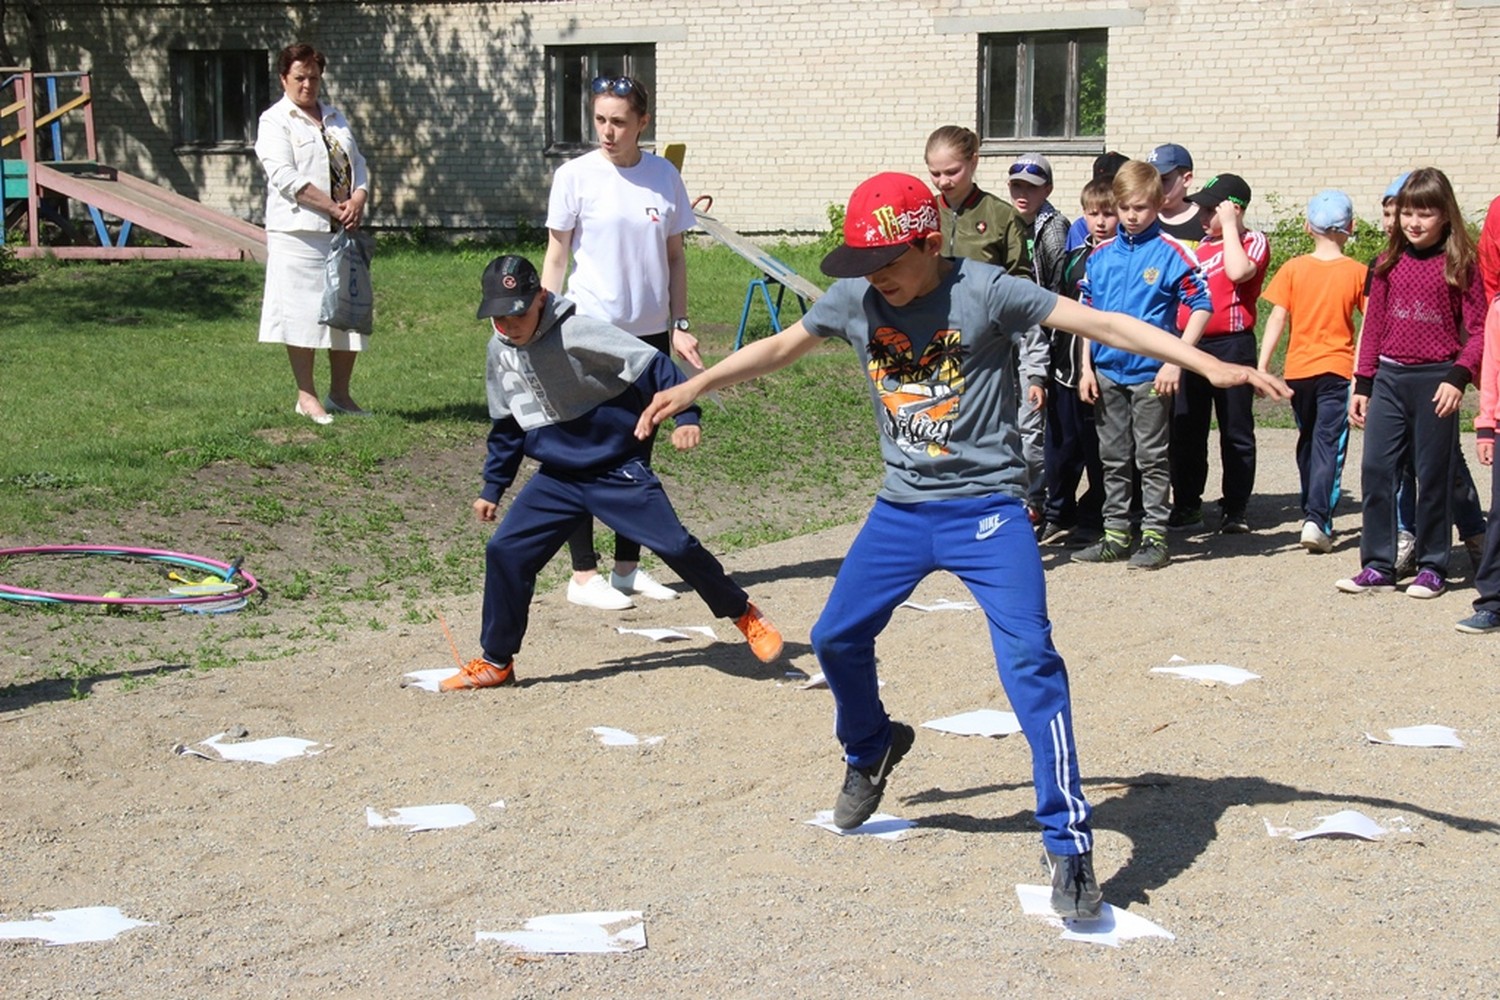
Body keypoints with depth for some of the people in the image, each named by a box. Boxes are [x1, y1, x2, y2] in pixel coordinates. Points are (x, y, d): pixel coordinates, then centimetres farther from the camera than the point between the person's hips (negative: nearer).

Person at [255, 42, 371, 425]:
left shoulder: (336, 119, 20)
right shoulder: (274, 121, 0)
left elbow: (359, 166, 14)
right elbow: (286, 178, -12)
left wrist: (358, 201, -7)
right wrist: (334, 208, -17)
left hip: (343, 231, 6)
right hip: (299, 232, -6)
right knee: (302, 313, -5)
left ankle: (340, 393, 16)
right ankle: (307, 397, 4)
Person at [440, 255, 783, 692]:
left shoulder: (579, 334, -21)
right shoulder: (499, 350, 1)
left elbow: (652, 365, -19)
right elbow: (507, 426, 15)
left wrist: (685, 416, -27)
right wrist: (493, 487, 19)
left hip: (618, 471, -6)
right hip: (557, 478, 6)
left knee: (674, 545, -8)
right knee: (504, 552, -2)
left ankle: (744, 615, 15)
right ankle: (495, 662, 13)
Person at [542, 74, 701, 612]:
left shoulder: (665, 176, 4)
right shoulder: (576, 176, -6)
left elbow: (674, 257, 10)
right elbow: (556, 257, -2)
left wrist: (680, 326, 5)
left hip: (649, 332, 4)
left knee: (639, 451, 11)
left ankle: (628, 567, 23)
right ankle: (584, 574, 8)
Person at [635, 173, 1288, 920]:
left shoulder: (984, 291, -16)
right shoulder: (853, 299, -2)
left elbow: (1104, 324, -18)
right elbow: (781, 346, 13)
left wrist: (1211, 366, -25)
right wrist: (692, 387, 12)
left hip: (986, 506, -5)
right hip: (900, 508, 5)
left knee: (1029, 660, -17)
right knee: (836, 637, 11)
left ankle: (1069, 844, -10)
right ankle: (871, 750, 43)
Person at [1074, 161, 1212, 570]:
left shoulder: (1172, 253, -6)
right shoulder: (1100, 255, 7)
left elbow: (1201, 306, -7)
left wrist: (1176, 360, -12)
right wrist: (1086, 367, 6)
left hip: (1150, 372, -5)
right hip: (1106, 371, 5)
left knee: (1152, 459, 2)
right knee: (1113, 459, 11)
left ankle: (1155, 536, 9)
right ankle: (1115, 534, 20)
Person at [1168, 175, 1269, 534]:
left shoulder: (1254, 242, -2)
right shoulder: (1202, 243, 16)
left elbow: (1238, 271, -24)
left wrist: (1229, 227, -14)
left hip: (1231, 345, -6)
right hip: (1189, 343, 6)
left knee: (1235, 433, 3)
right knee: (1186, 430, 8)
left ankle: (1235, 509, 10)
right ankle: (1186, 505, 17)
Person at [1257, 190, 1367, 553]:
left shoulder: (1293, 268, -1)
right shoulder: (1358, 272, -3)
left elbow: (1277, 319, -6)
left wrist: (1262, 365, -6)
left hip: (1298, 369, 2)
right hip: (1337, 368, -2)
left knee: (1308, 439, 19)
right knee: (1329, 445, -4)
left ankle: (1311, 511, 29)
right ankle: (1318, 520, -18)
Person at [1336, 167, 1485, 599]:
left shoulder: (1459, 265, -3)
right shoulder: (1389, 264, 9)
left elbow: (1477, 330, -6)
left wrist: (1458, 377, -19)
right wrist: (1362, 384, 10)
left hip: (1434, 379, -4)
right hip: (1389, 377, 4)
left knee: (1433, 475, 4)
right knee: (1375, 469, -1)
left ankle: (1432, 567, 15)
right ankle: (1378, 565, 7)